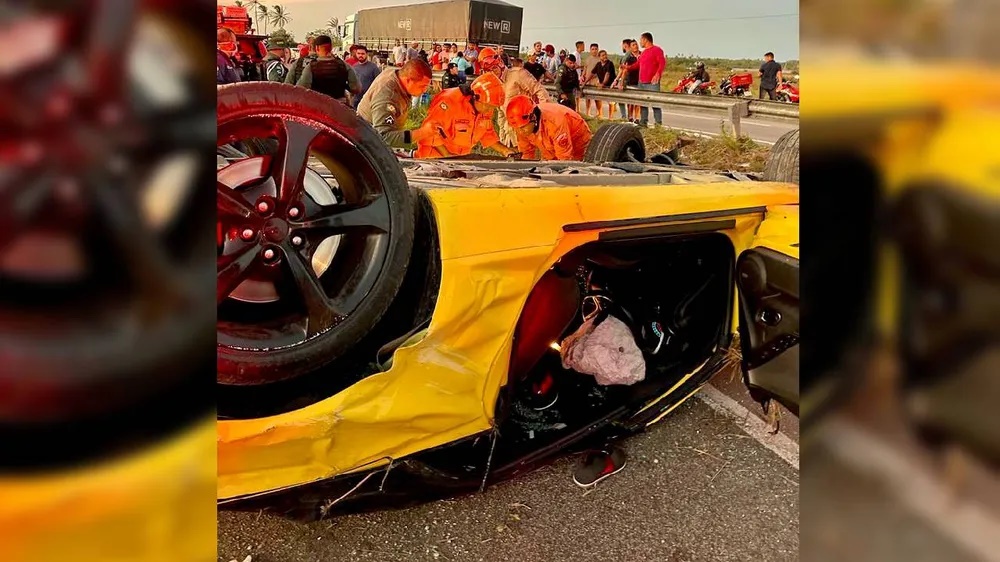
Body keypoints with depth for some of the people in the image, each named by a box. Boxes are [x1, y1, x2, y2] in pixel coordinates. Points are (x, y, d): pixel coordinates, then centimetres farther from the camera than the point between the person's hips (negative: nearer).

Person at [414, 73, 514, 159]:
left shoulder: (486, 108, -1)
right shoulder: (450, 101, -25)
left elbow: (487, 133, 13)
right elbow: (430, 130, -23)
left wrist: (503, 150, -1)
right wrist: (447, 155, -24)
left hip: (463, 157, 7)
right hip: (436, 157, -7)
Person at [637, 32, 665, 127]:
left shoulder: (657, 50, -5)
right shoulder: (644, 52, 20)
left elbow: (662, 63, -15)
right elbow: (638, 64, 29)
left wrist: (658, 74, -29)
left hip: (652, 82, -8)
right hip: (641, 82, 9)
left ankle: (659, 123, -9)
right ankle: (643, 121, 15)